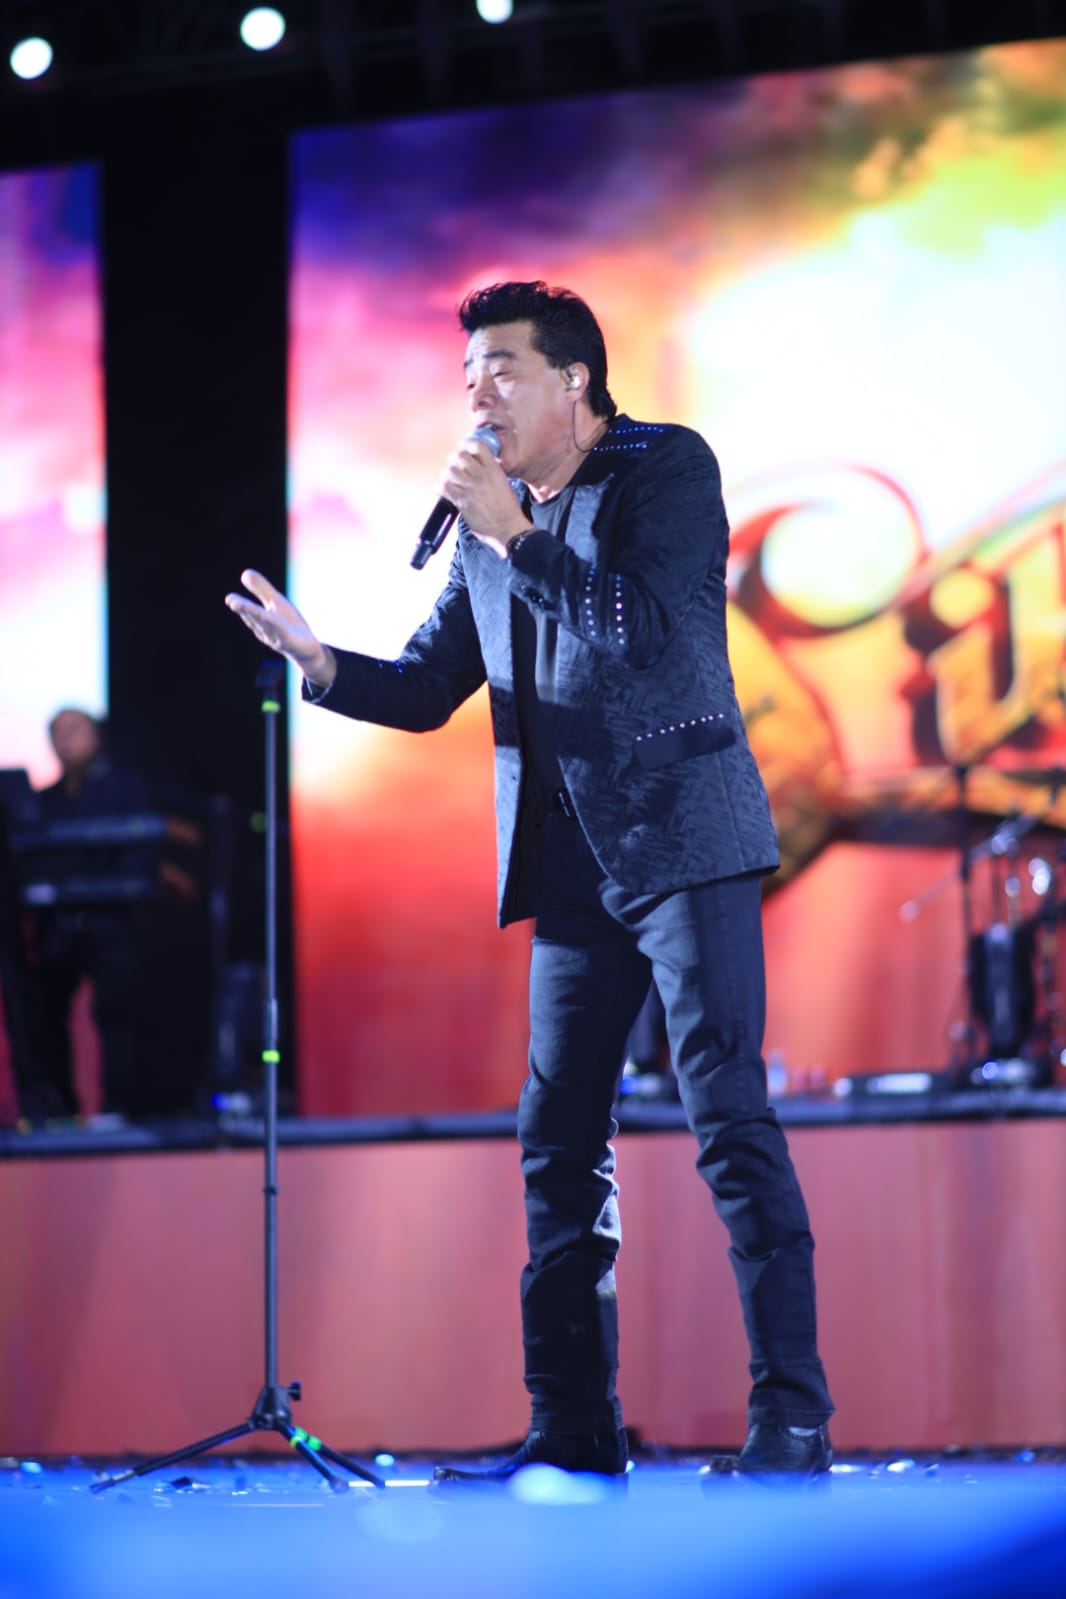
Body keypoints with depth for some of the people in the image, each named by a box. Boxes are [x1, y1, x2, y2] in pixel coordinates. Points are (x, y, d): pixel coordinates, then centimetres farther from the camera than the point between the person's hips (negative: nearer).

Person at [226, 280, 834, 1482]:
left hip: (681, 841, -7)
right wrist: (319, 663, -3)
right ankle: (573, 1428, 12)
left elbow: (650, 634, -17)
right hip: (570, 867, 7)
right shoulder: (493, 520, 14)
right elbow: (428, 687, 15)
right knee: (559, 1143, 6)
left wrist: (516, 536, -15)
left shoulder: (668, 468, -3)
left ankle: (791, 1417, -9)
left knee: (730, 1123, -11)